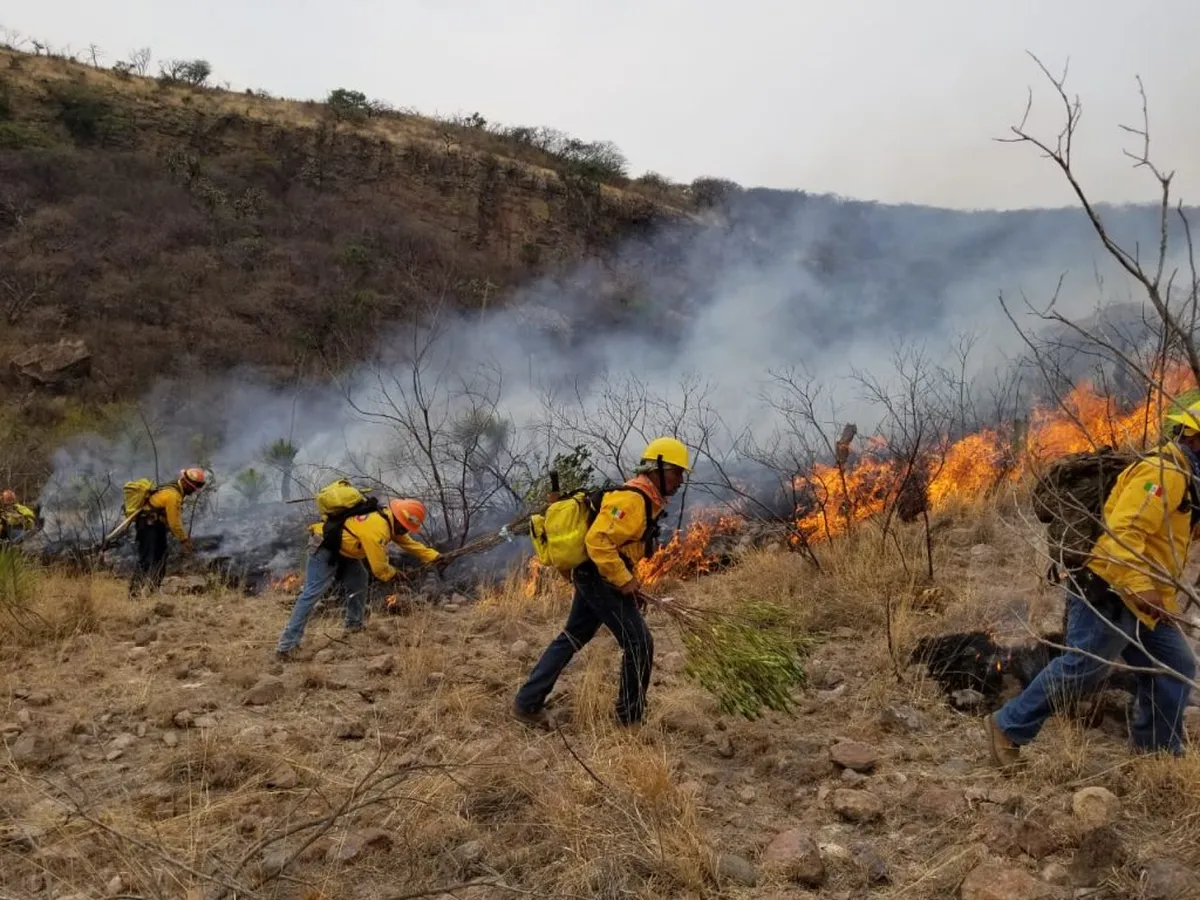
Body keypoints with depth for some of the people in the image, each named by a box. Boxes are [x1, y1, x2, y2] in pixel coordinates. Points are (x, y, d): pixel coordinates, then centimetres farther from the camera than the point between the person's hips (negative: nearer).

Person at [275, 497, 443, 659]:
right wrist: (395, 576, -4)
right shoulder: (377, 529, -29)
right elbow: (379, 567, -22)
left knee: (359, 582, 10)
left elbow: (409, 542, 13)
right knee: (312, 593, -16)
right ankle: (287, 645, -19)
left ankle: (354, 626, 21)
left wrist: (434, 557, 8)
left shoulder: (389, 518, 1)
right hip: (324, 547, -10)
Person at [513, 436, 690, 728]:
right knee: (639, 643, -2)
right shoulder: (632, 500, -20)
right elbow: (598, 540, -30)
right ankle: (631, 717, 12)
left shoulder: (643, 499, 14)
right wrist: (624, 580, -23)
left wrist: (626, 579, 19)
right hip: (602, 580, -11)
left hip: (590, 577, 11)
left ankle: (527, 702, 21)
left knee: (572, 637, 16)